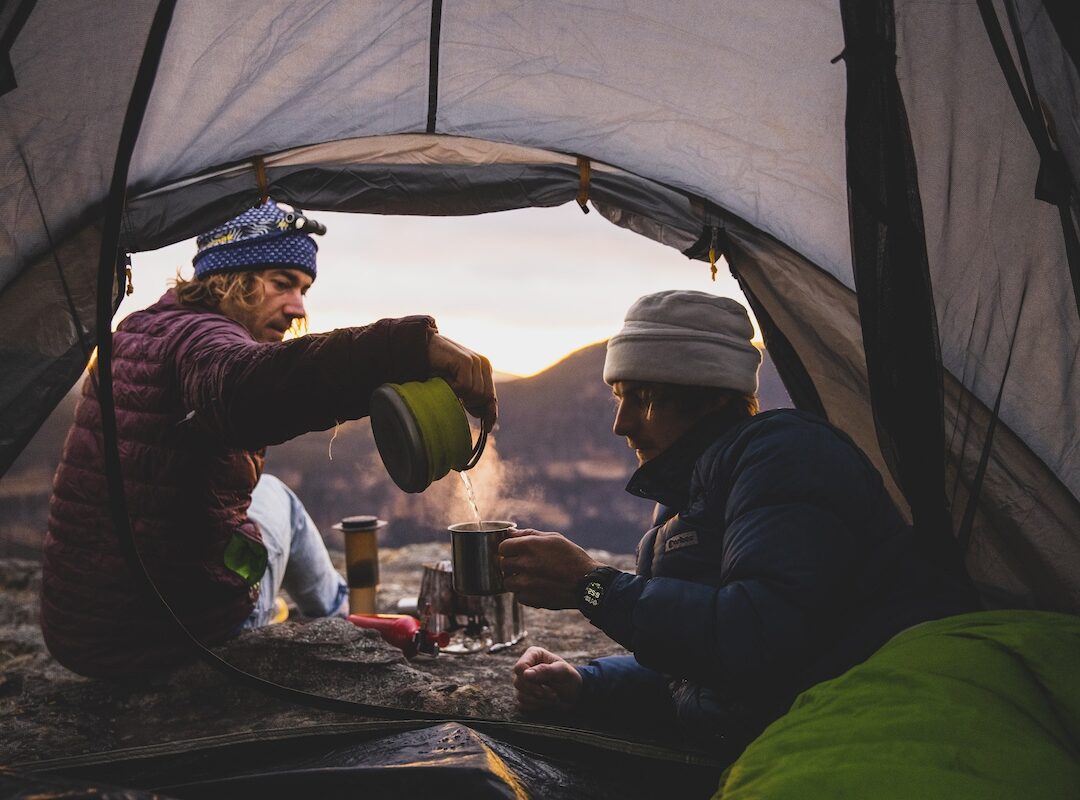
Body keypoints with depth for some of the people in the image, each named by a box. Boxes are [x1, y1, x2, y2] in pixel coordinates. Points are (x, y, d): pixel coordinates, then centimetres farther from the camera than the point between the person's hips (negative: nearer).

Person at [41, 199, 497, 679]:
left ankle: (338, 611, 47)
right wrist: (419, 345, -55)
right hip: (177, 636, -7)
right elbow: (260, 384, -47)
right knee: (274, 499, 21)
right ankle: (335, 616, 46)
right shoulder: (198, 337, -21)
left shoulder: (136, 331, 7)